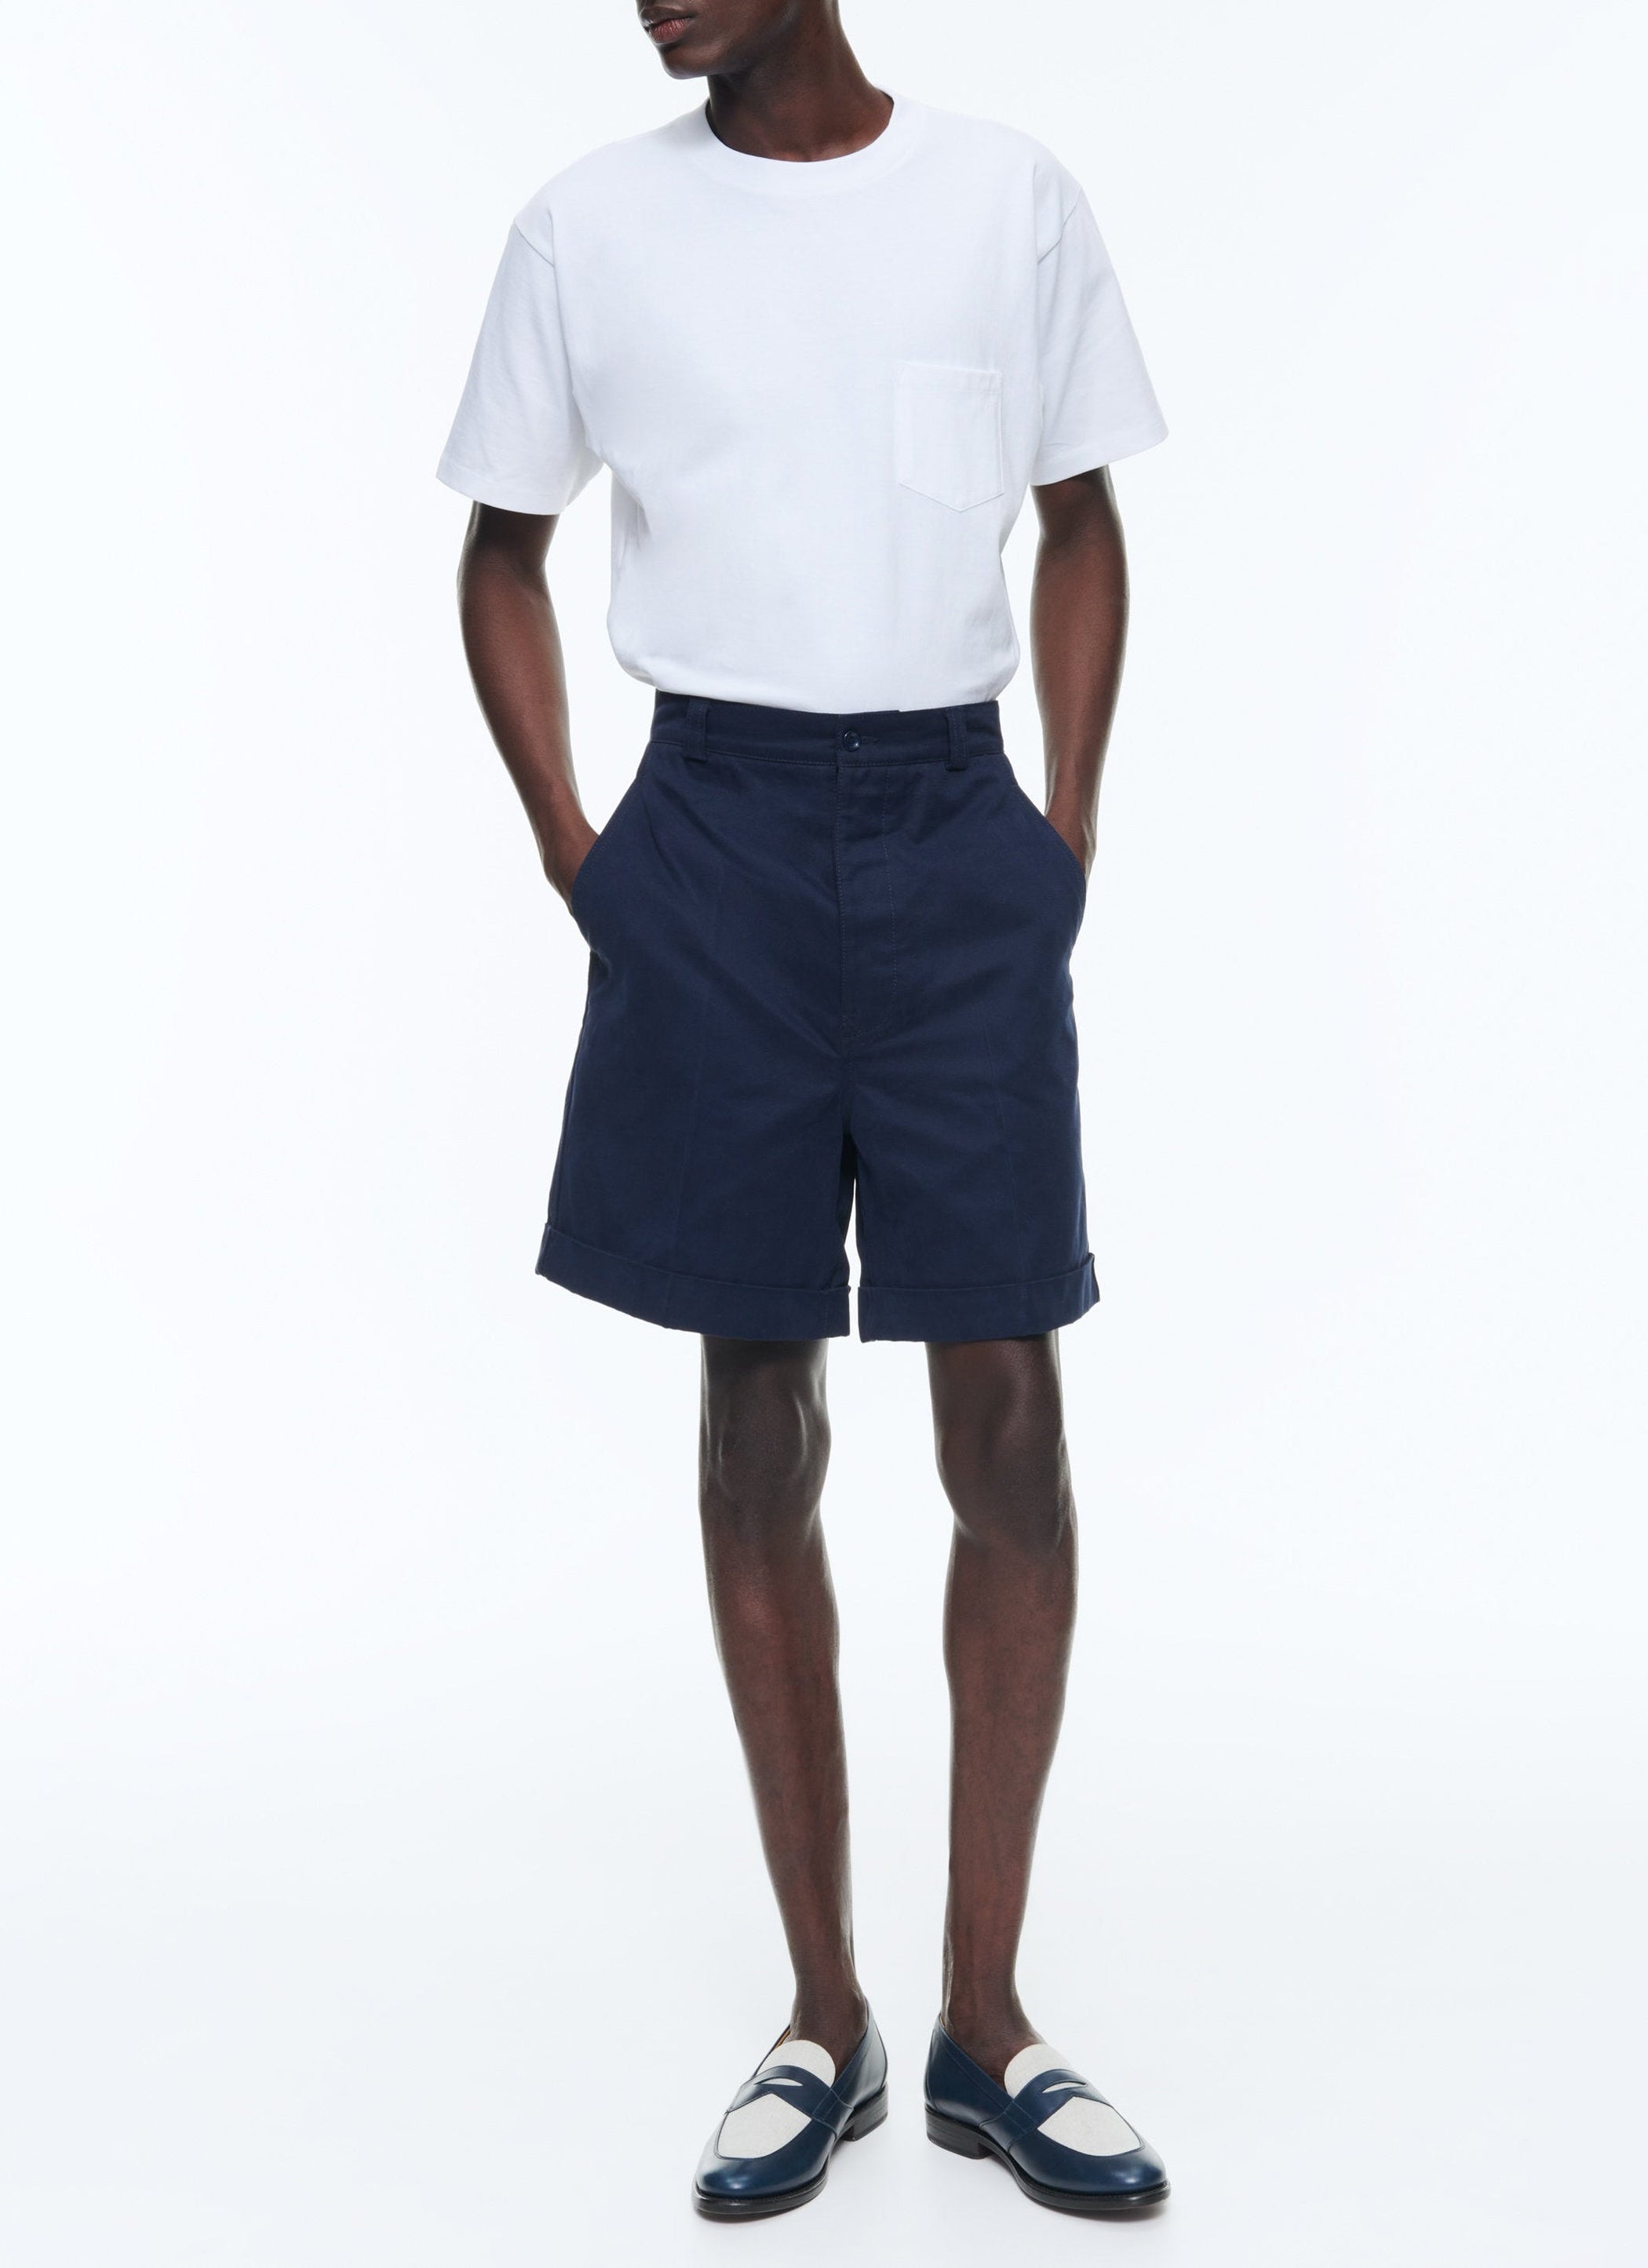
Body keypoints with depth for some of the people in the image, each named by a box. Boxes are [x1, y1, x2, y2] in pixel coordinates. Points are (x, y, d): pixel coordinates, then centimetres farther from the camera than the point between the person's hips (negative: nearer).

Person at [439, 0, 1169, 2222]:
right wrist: (573, 850, 2)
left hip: (958, 828, 0)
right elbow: (503, 556, 12)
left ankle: (985, 2024, 14)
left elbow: (1081, 532, 12)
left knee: (1006, 1414, -1)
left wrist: (1067, 834, 3)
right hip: (716, 831, 0)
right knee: (762, 1417, 4)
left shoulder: (1010, 195, 5)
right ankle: (826, 2021, 17)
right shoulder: (588, 226, 4)